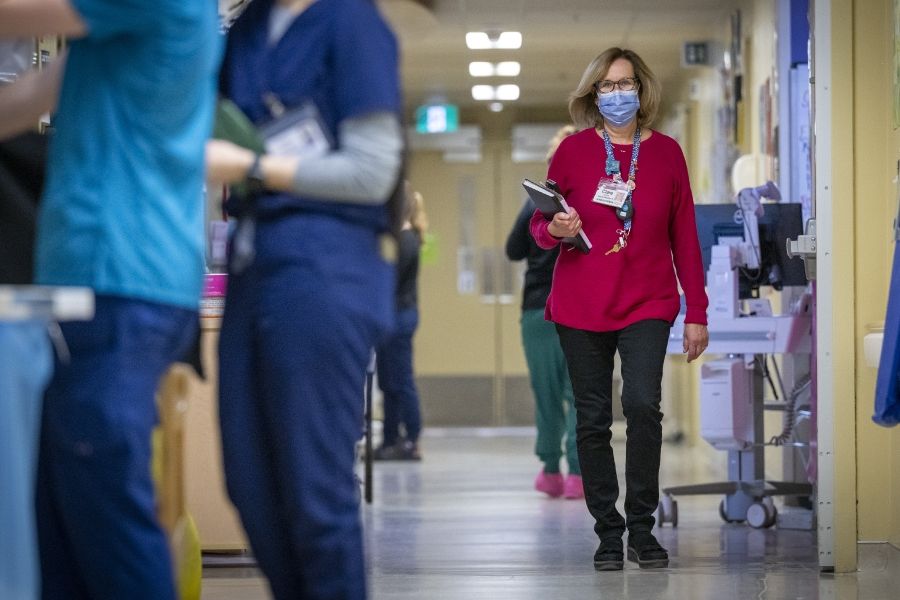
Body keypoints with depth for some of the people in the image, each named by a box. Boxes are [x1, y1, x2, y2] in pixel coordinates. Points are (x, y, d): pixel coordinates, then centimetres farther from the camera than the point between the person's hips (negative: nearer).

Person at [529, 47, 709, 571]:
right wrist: (554, 229, -16)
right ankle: (608, 533, 13)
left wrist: (697, 313, 3)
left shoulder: (666, 152, 4)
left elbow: (685, 236, 6)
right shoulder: (573, 149, 3)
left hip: (647, 304, -1)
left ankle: (642, 528, -7)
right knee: (593, 420, 3)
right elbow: (540, 225, 9)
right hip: (581, 306, 1)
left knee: (643, 403, -19)